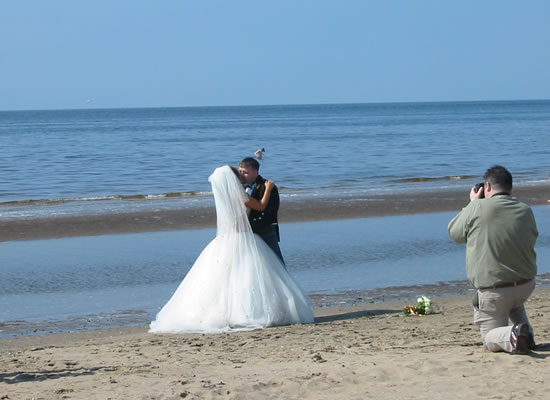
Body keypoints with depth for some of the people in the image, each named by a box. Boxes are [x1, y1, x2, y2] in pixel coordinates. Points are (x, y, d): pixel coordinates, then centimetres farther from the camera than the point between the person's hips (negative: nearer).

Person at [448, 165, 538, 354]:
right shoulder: (526, 211, -3)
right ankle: (527, 335, 16)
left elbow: (454, 232, 2)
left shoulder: (478, 208, -14)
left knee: (491, 339, 10)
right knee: (514, 302, 40)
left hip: (493, 292, -5)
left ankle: (512, 337, -23)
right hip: (526, 286, 5)